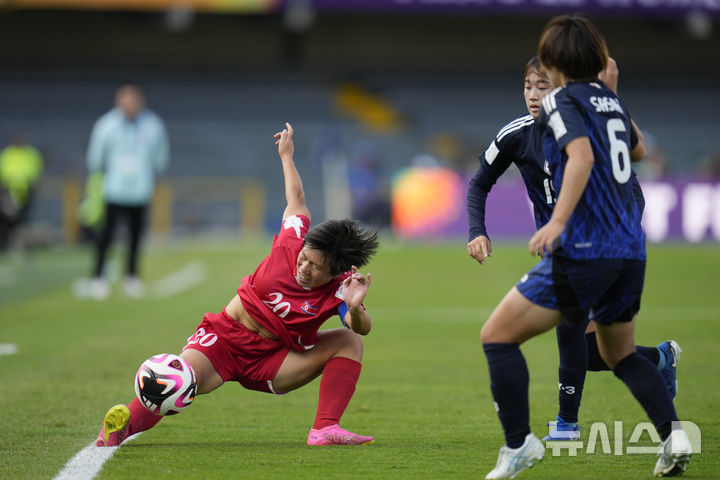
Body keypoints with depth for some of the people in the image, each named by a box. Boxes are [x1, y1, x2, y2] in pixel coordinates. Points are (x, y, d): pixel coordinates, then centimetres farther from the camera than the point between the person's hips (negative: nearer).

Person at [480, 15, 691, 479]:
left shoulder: (562, 100, -4)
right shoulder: (609, 98, 17)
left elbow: (582, 155, -23)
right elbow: (637, 150, 36)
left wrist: (557, 222, -30)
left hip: (583, 247, -8)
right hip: (631, 250, 8)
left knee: (497, 336, 2)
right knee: (620, 353, 25)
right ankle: (673, 435, 5)